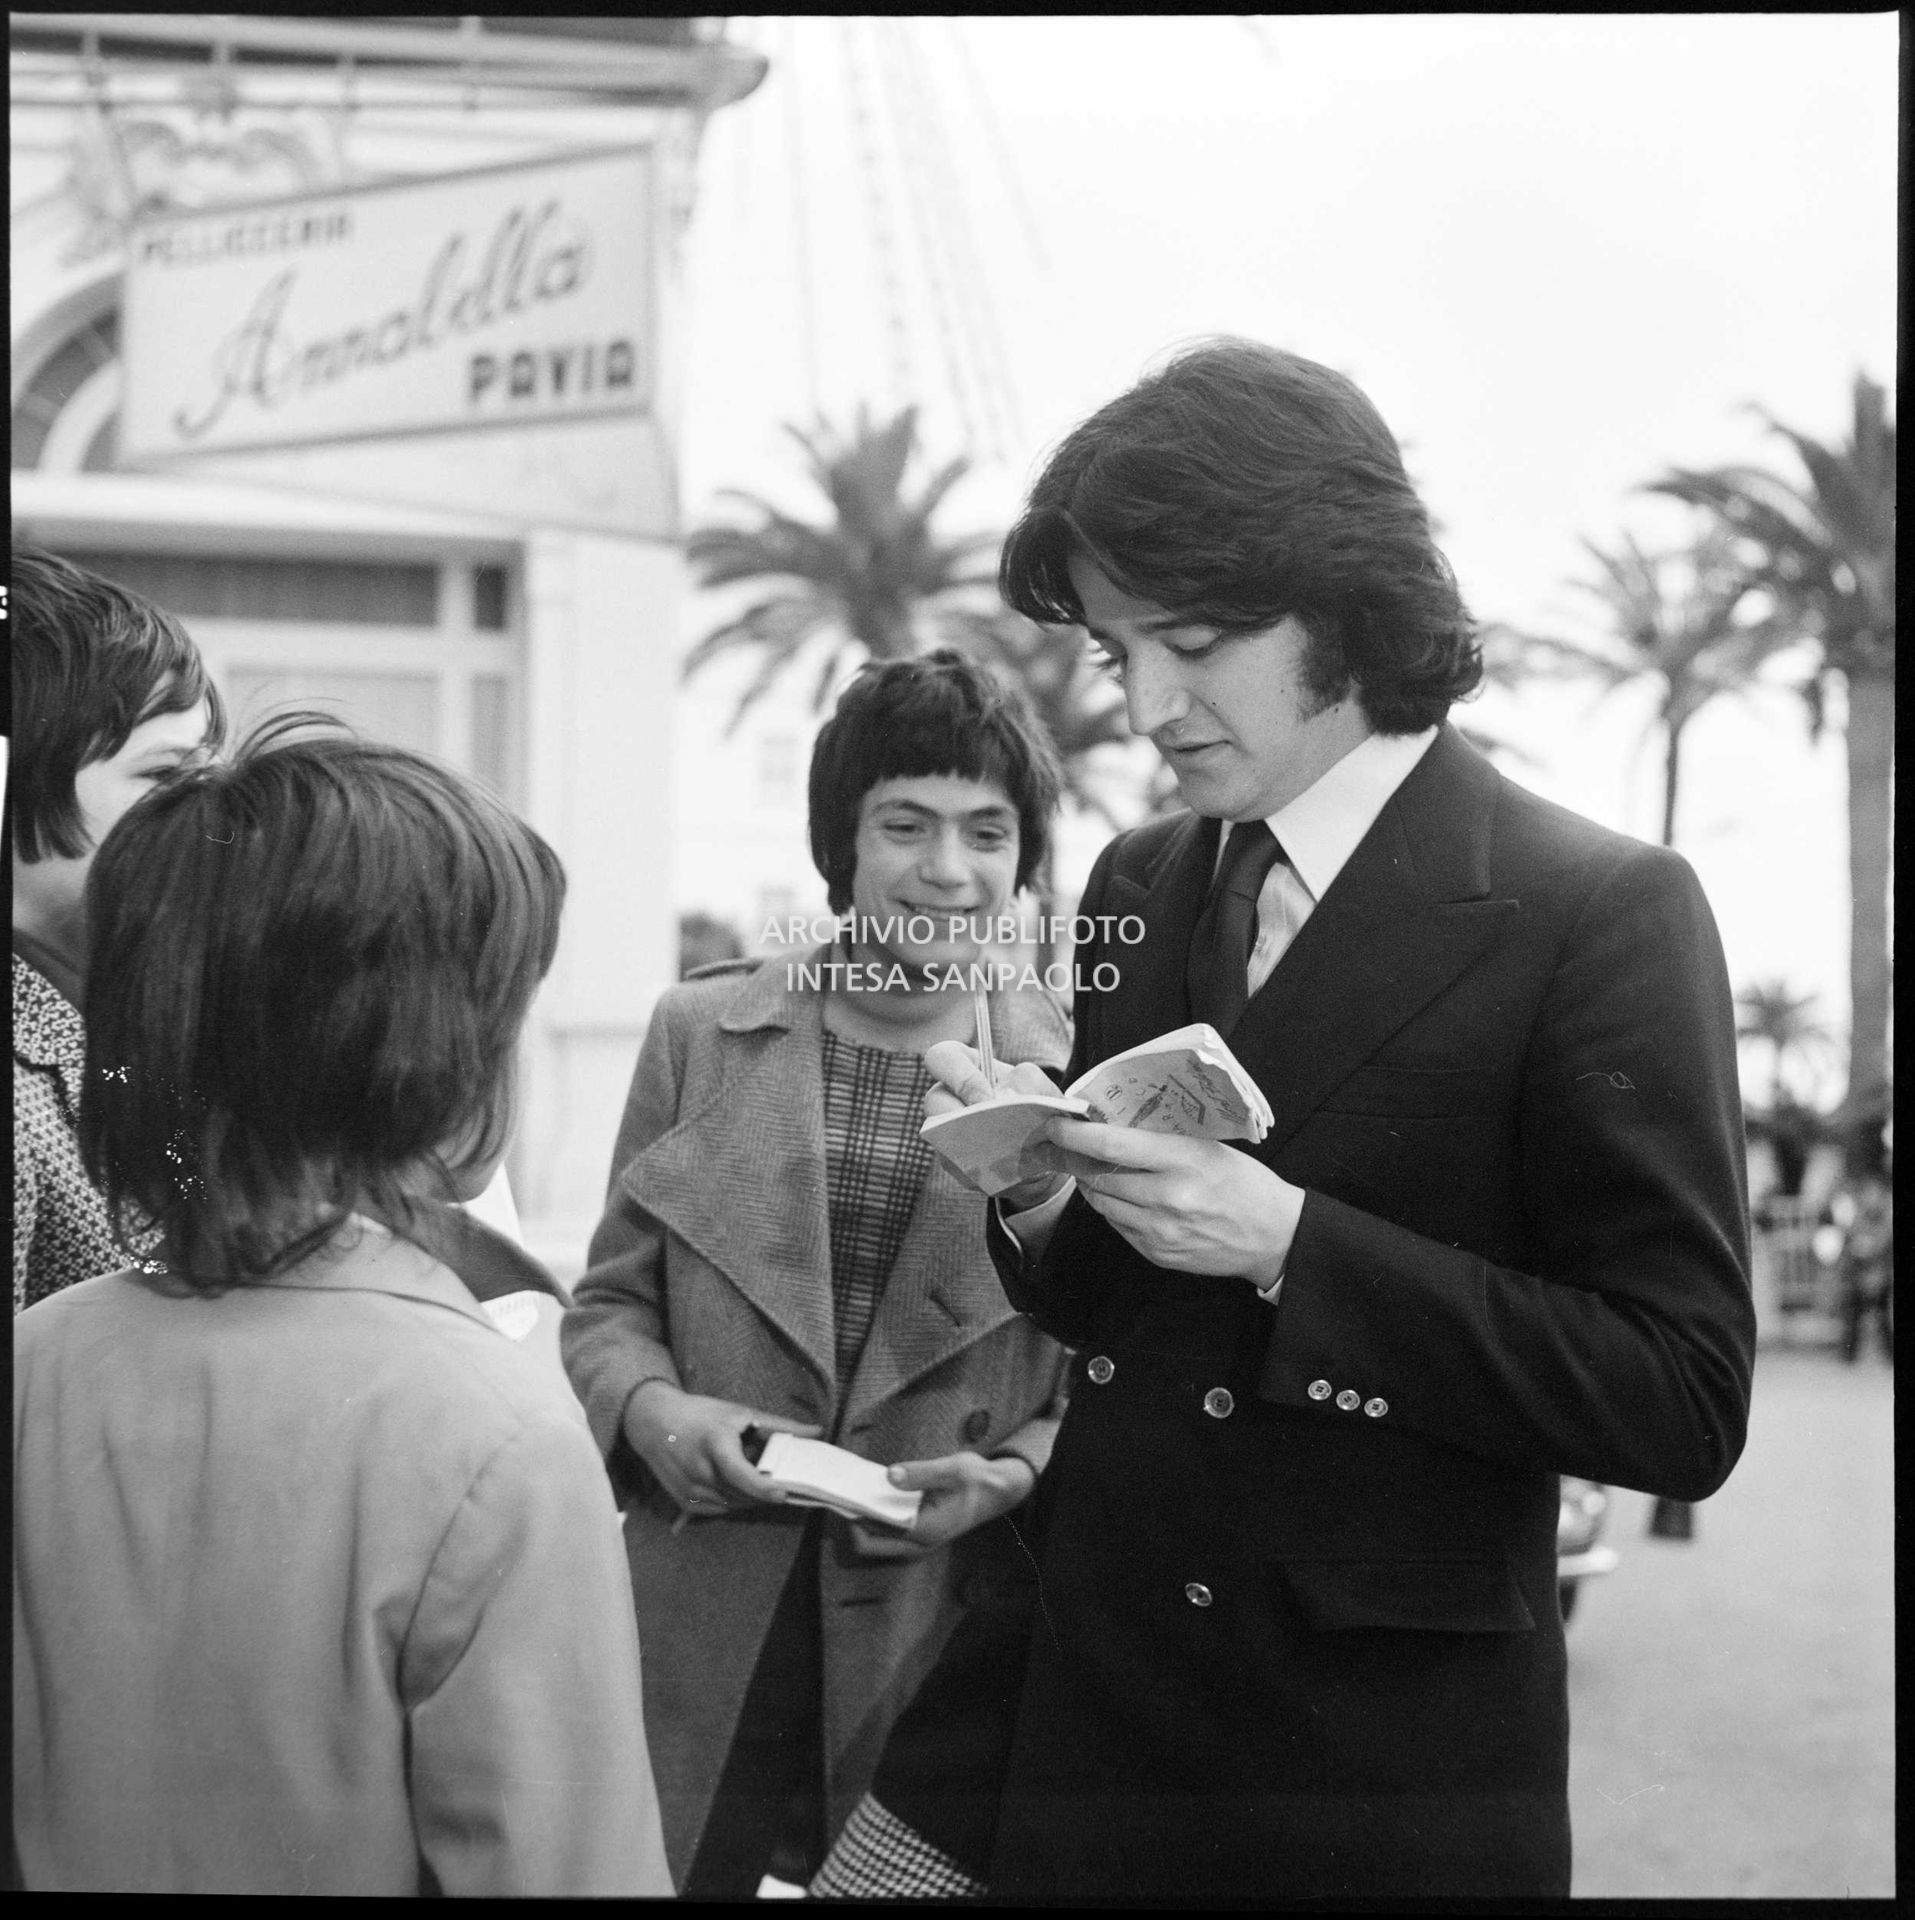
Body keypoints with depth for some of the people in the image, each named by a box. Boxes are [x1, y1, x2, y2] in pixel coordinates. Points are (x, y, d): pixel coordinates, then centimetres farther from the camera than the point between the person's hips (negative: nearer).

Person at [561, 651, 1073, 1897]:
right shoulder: (699, 1031, 5)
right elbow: (610, 1304, 9)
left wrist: (1014, 1472, -15)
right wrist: (652, 1410, -10)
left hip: (952, 1650, -1)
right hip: (703, 1641, 1)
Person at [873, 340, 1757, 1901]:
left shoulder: (1599, 916, -11)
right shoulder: (1133, 893, 7)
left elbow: (1684, 1406, -14)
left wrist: (1287, 1241, -21)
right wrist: (1039, 1205, -7)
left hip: (1401, 1784, -5)